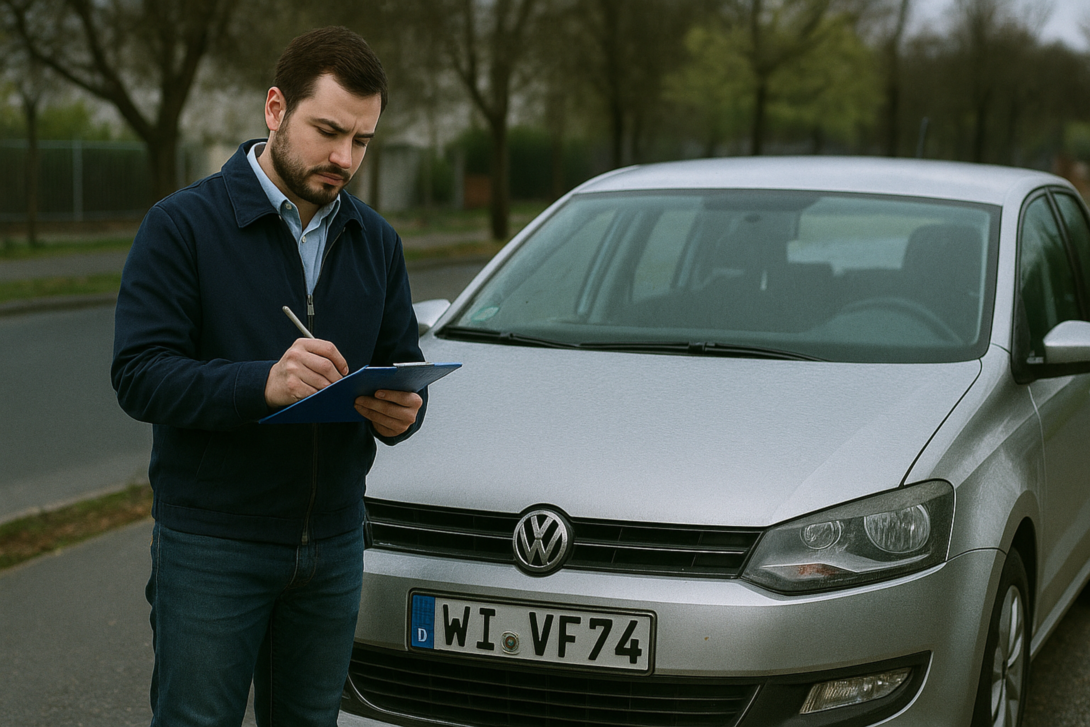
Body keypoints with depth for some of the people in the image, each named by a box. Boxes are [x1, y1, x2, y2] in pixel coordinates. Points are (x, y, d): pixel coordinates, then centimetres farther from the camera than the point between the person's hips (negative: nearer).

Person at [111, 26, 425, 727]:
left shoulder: (376, 241, 10)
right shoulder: (184, 224, -7)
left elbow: (403, 365, 12)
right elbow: (139, 375, -16)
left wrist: (401, 412, -13)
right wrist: (262, 384, -32)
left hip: (334, 544, 5)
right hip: (212, 544, -5)